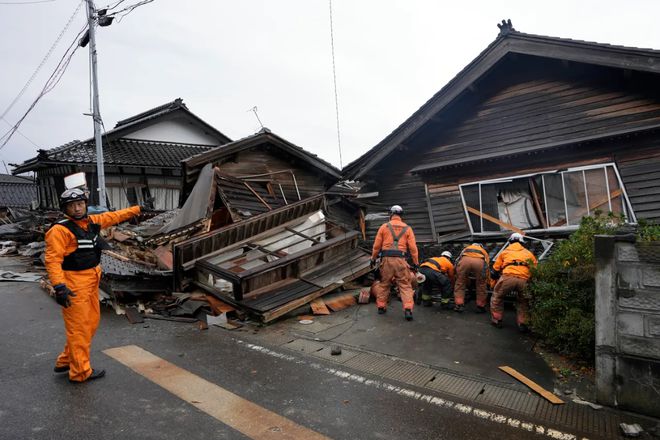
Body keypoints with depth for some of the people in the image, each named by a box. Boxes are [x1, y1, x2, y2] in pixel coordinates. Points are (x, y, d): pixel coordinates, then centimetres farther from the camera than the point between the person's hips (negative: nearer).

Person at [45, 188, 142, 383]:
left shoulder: (93, 221, 8)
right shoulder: (60, 230, -15)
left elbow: (115, 216, 23)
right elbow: (53, 259, -21)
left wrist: (138, 208, 33)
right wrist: (59, 286, -29)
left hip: (92, 281, 9)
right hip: (74, 283, -9)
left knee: (92, 322, 18)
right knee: (78, 328, 0)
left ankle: (65, 361, 34)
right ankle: (80, 371, 13)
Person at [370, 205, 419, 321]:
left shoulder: (384, 227, 5)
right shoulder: (407, 228, 7)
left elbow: (376, 245, 4)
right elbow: (413, 247, 2)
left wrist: (373, 259, 14)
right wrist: (416, 263, 7)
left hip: (387, 259, 1)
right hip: (401, 260, 0)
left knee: (384, 283, 15)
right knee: (405, 285, 4)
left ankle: (381, 306, 24)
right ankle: (408, 310, -7)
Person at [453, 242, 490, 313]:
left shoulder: (466, 249, 44)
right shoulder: (484, 252, 42)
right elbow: (487, 265, 39)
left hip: (465, 260, 0)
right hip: (479, 261, 0)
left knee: (460, 284, 16)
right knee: (481, 285, 19)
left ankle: (459, 306, 12)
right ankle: (480, 307, 27)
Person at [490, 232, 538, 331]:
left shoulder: (505, 252, 26)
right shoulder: (528, 253, 30)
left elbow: (495, 269, 26)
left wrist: (494, 280, 40)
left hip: (508, 277, -2)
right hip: (523, 279, 2)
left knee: (497, 296, 20)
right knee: (523, 301, 25)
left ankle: (496, 320, 22)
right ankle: (523, 324, 19)